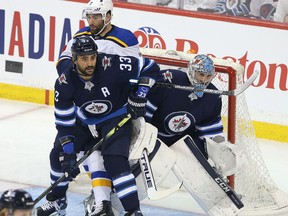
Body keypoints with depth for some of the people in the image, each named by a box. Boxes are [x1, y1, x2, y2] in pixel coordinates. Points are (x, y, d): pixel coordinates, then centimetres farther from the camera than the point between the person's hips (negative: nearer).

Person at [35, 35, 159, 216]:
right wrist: (68, 151, -23)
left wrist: (139, 96, -26)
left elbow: (150, 67, -22)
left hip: (116, 118, -4)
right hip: (85, 122, 4)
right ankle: (57, 200, 28)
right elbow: (64, 122, -16)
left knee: (114, 160, -25)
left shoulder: (111, 65, -31)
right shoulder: (65, 83, -21)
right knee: (59, 154, 3)